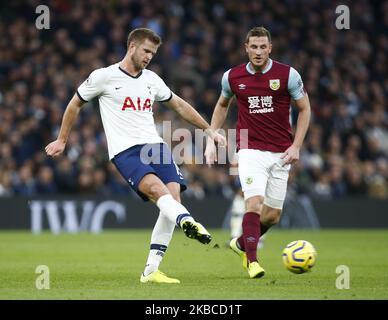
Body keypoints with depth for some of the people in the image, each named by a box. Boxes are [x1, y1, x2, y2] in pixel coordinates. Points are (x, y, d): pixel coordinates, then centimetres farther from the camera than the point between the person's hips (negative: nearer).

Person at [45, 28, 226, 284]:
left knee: (173, 196, -13)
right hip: (125, 150, -5)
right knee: (158, 189, -31)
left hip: (155, 146, 5)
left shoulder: (152, 80, 16)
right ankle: (188, 222, -59)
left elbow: (180, 105, 29)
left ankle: (151, 271, -9)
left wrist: (209, 130, 28)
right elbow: (75, 104, 15)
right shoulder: (104, 76, 2)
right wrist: (62, 141, 19)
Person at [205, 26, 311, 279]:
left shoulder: (288, 74, -6)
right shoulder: (233, 77, -1)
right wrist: (211, 140, 12)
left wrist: (296, 146, -6)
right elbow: (222, 105, 19)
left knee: (273, 215, 6)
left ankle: (242, 243, 33)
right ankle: (252, 261, -14)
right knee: (254, 202, -21)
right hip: (250, 151, -1)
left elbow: (305, 109, 3)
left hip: (280, 153, 1)